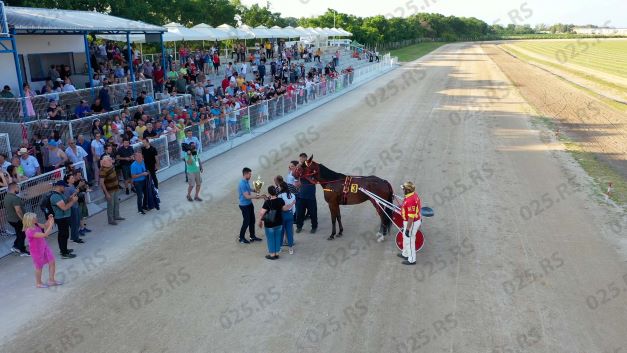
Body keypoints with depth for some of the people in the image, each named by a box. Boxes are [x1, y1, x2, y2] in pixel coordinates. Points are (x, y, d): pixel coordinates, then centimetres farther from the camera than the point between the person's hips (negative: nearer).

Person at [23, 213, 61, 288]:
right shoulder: (30, 231, -31)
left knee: (52, 262, 10)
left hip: (44, 247, 8)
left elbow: (44, 226, 13)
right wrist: (51, 225, -35)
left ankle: (51, 280, 24)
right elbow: (44, 235, -37)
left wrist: (49, 220, -7)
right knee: (39, 267, 11)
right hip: (37, 251, -8)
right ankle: (38, 283, 32)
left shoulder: (36, 225, -6)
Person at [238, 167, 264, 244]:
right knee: (246, 222, 1)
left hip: (249, 204, 9)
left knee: (252, 220, 15)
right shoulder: (242, 184, -26)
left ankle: (252, 236, 28)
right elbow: (247, 196, -26)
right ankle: (241, 238, 18)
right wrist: (257, 196, -21)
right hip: (244, 205, -9)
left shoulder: (247, 181, 3)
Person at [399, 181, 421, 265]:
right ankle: (405, 254, 46)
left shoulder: (410, 200, -33)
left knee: (409, 241, 8)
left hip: (412, 223, -10)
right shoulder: (414, 194, -1)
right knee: (405, 238, 27)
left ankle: (411, 260, 25)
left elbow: (411, 217, -30)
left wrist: (407, 229, -23)